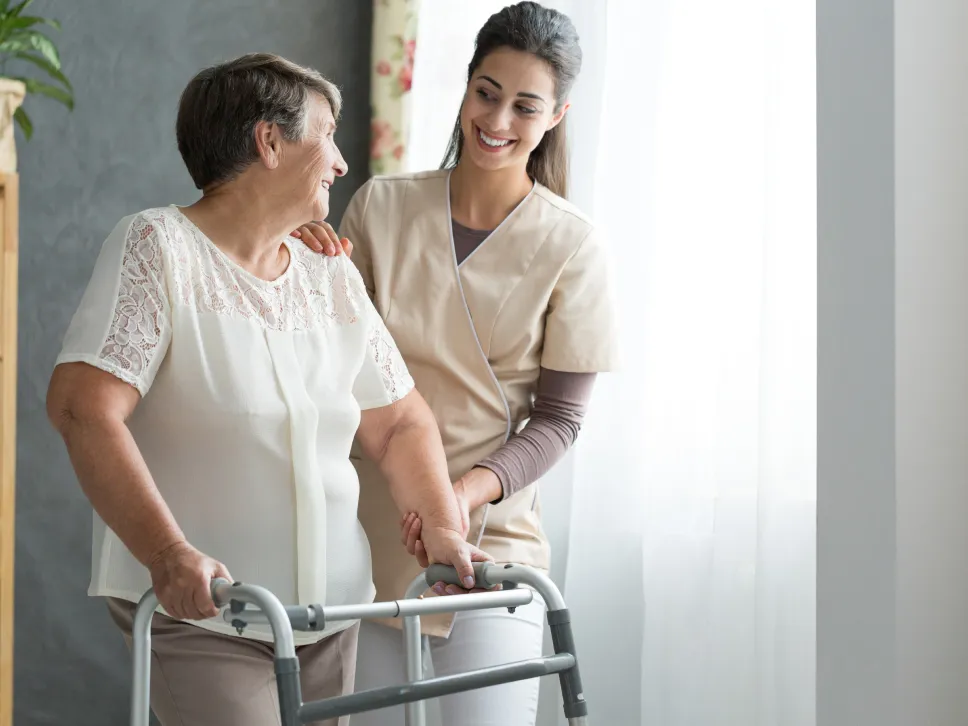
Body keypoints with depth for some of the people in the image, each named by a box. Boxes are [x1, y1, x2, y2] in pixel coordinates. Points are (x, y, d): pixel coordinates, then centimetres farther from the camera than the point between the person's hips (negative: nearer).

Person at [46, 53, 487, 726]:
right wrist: (169, 555, -29)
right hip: (199, 612, -6)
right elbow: (83, 406, -19)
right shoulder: (158, 246, -7)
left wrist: (443, 526, -2)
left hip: (331, 613, 7)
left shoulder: (332, 275, 13)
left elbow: (399, 421, 17)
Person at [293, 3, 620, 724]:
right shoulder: (380, 206, 2)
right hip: (367, 537, 2)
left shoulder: (570, 245, -4)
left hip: (491, 540, -2)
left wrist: (469, 490, -19)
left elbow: (559, 418, -3)